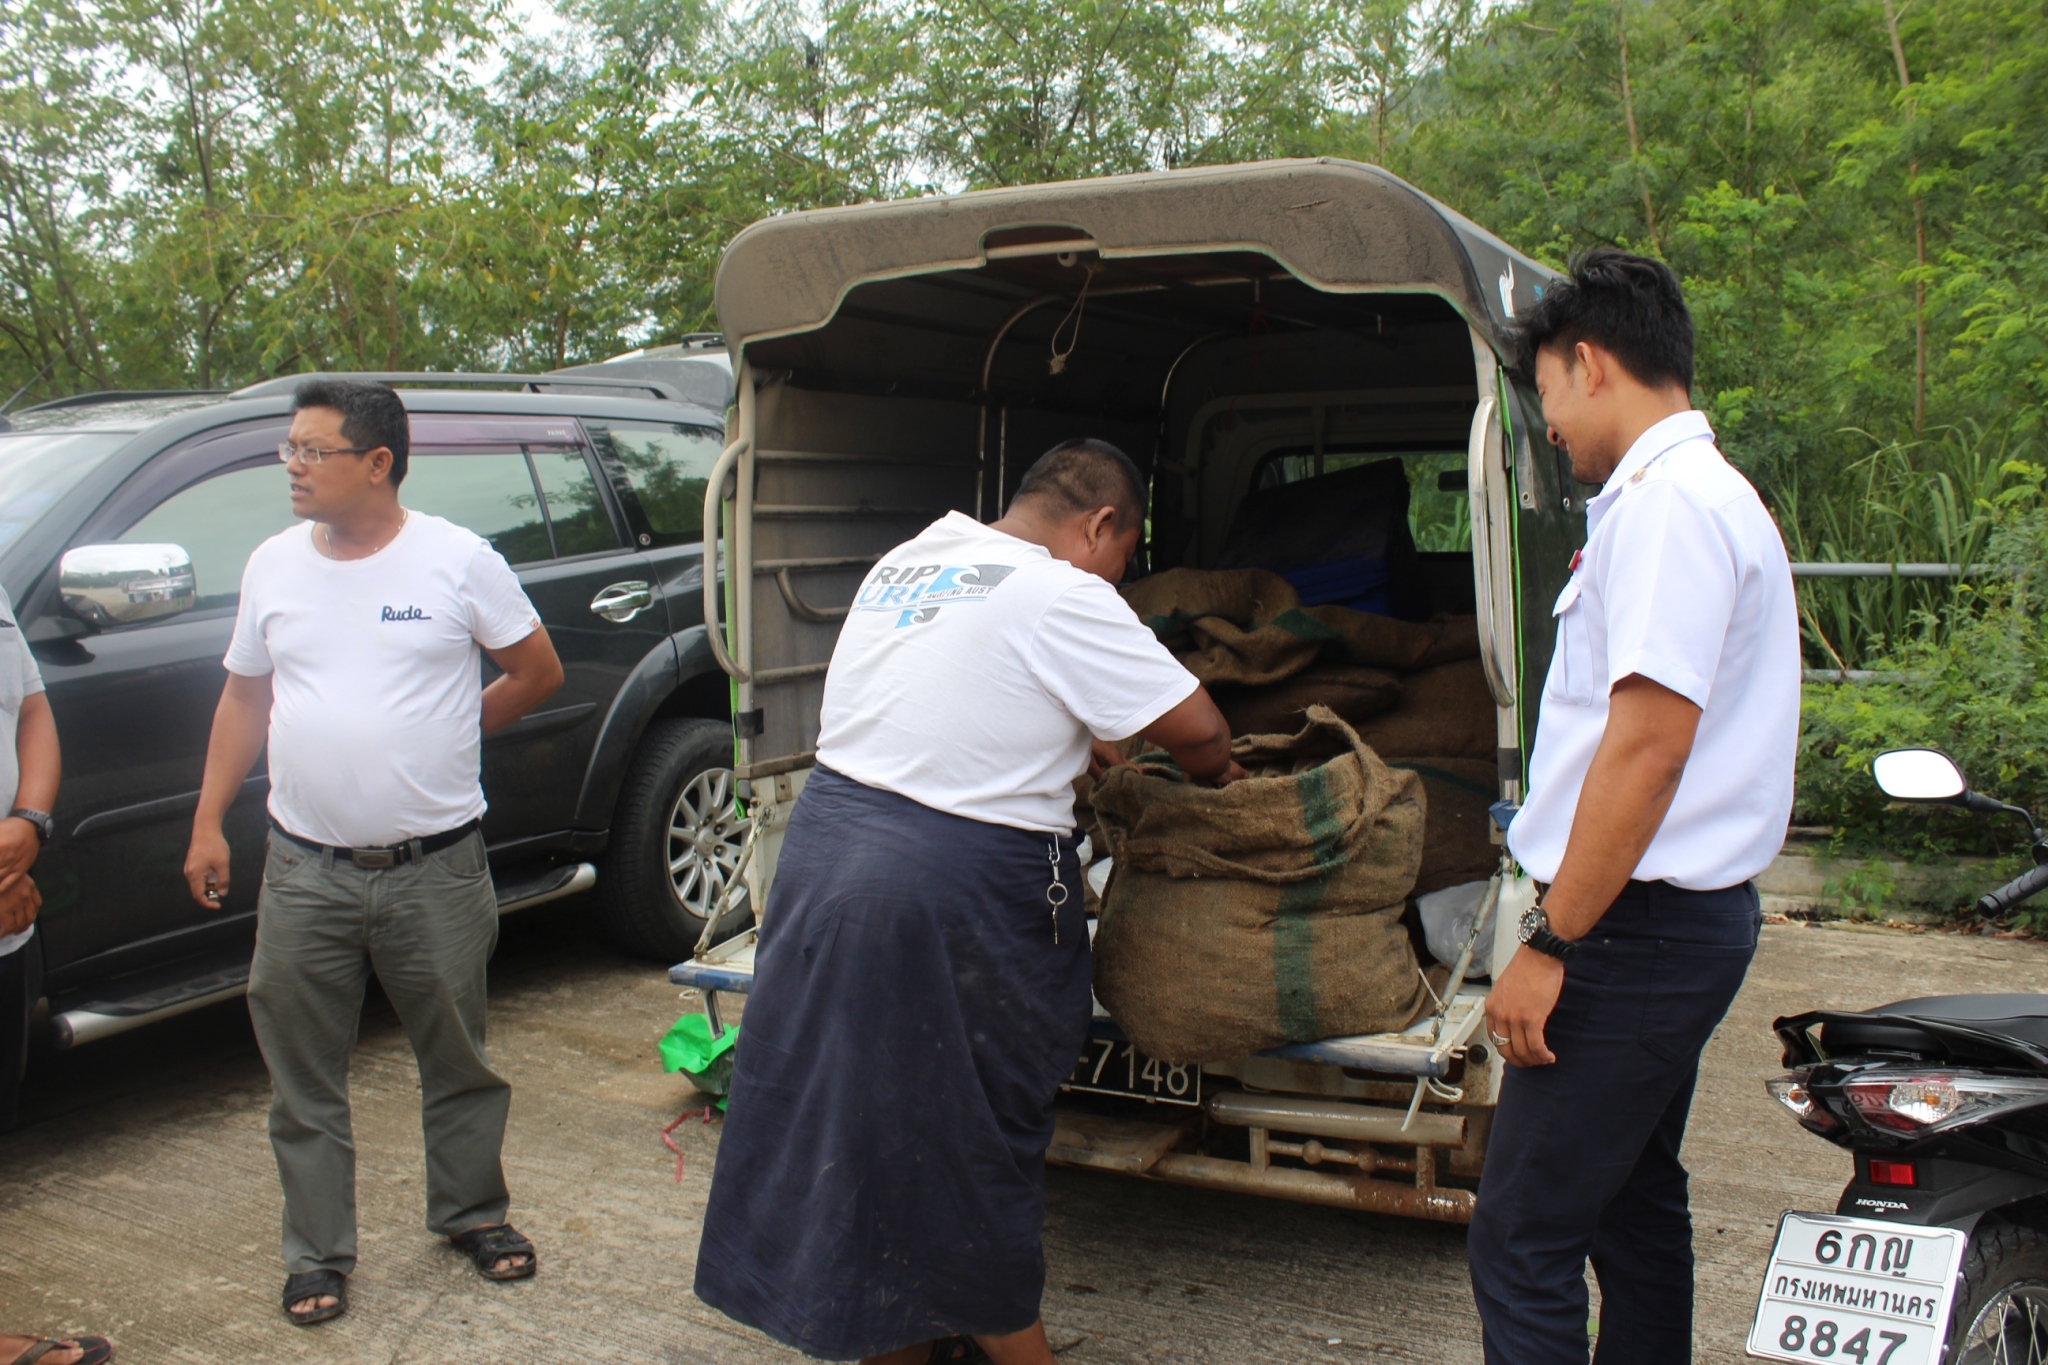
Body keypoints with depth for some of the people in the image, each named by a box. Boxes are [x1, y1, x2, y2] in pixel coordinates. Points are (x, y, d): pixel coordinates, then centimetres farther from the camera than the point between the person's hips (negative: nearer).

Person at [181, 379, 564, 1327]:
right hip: (305, 870, 3)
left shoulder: (457, 561, -6)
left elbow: (538, 671, 2)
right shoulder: (274, 565, 6)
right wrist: (207, 823, 8)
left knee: (457, 1060, 13)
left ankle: (472, 1213, 34)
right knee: (303, 1078, 9)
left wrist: (444, 736, 3)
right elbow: (245, 698, 13)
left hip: (435, 867, -2)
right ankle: (318, 1256, 25)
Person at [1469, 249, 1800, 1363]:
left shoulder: (1668, 503, -16)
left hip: (1638, 925, -11)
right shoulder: (1709, 494, 17)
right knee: (1633, 1206, 20)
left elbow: (1650, 738, -24)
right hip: (1678, 919, 11)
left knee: (1521, 1240, -7)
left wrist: (1551, 943, -21)